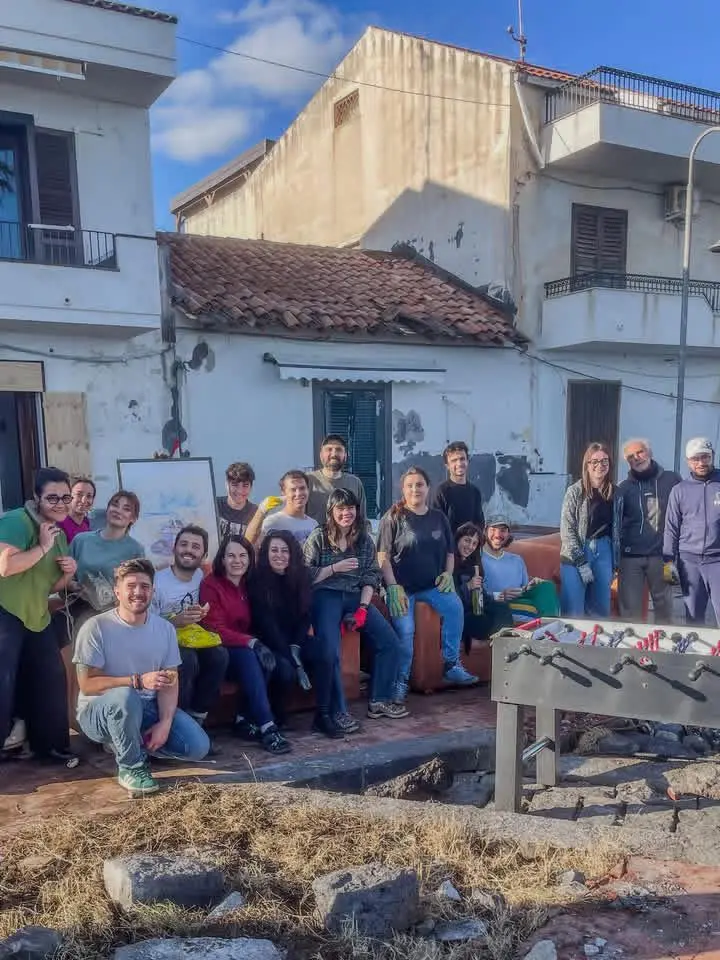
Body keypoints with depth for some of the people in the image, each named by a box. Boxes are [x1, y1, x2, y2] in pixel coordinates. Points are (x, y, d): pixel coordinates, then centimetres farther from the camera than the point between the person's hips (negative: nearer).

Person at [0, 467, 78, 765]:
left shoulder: (60, 535, 12)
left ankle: (50, 746, 28)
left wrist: (68, 574, -2)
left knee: (52, 681, 12)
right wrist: (42, 547, -23)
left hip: (37, 616, 9)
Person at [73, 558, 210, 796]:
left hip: (148, 708, 5)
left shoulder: (164, 628, -2)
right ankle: (131, 767, -14)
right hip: (99, 711, -5)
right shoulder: (96, 627, -16)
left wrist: (165, 723, -19)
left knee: (198, 746, -13)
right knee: (125, 695, -40)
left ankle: (130, 744, 12)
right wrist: (139, 680, -29)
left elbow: (170, 682, -3)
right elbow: (88, 685, -19)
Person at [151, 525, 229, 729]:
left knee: (219, 655, -25)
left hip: (192, 638, 5)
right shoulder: (157, 581, -13)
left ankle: (196, 718, -12)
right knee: (187, 659, -35)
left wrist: (201, 614, -4)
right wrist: (176, 622, -27)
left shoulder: (201, 577, 6)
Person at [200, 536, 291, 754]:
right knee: (249, 656, -34)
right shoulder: (211, 585, -9)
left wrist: (258, 642, -10)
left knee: (268, 659, -27)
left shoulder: (249, 585, 9)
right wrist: (252, 642, -28)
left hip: (244, 649, 5)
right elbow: (215, 630, -16)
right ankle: (267, 727, -37)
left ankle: (243, 721, -18)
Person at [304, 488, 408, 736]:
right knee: (328, 651, -27)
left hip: (356, 597, 5)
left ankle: (380, 701, 7)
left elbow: (371, 577, 6)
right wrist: (335, 568, -14)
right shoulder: (318, 538, 0)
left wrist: (363, 608, -7)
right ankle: (333, 712, -14)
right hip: (325, 597, -5)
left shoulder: (365, 540, 11)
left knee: (390, 642, -7)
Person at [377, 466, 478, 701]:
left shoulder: (438, 517, 11)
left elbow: (449, 552, 19)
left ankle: (451, 665, -9)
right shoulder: (394, 517, -2)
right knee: (404, 631, -22)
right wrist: (394, 587, -15)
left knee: (455, 606, -23)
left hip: (432, 584, 4)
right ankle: (401, 681, -1)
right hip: (402, 586, -3)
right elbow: (383, 556, -6)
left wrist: (448, 574, 0)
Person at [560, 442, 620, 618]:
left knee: (600, 610, 11)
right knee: (573, 612, 0)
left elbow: (616, 530, 11)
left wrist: (614, 562, 7)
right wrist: (581, 562, -14)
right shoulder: (575, 491, -7)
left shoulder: (615, 492, 5)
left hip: (603, 552, 4)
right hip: (576, 554, -4)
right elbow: (566, 530, -10)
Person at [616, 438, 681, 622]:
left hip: (661, 555, 0)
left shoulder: (671, 480, 3)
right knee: (629, 607, 1)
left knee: (664, 604, 11)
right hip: (631, 556, 0)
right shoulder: (623, 488, 5)